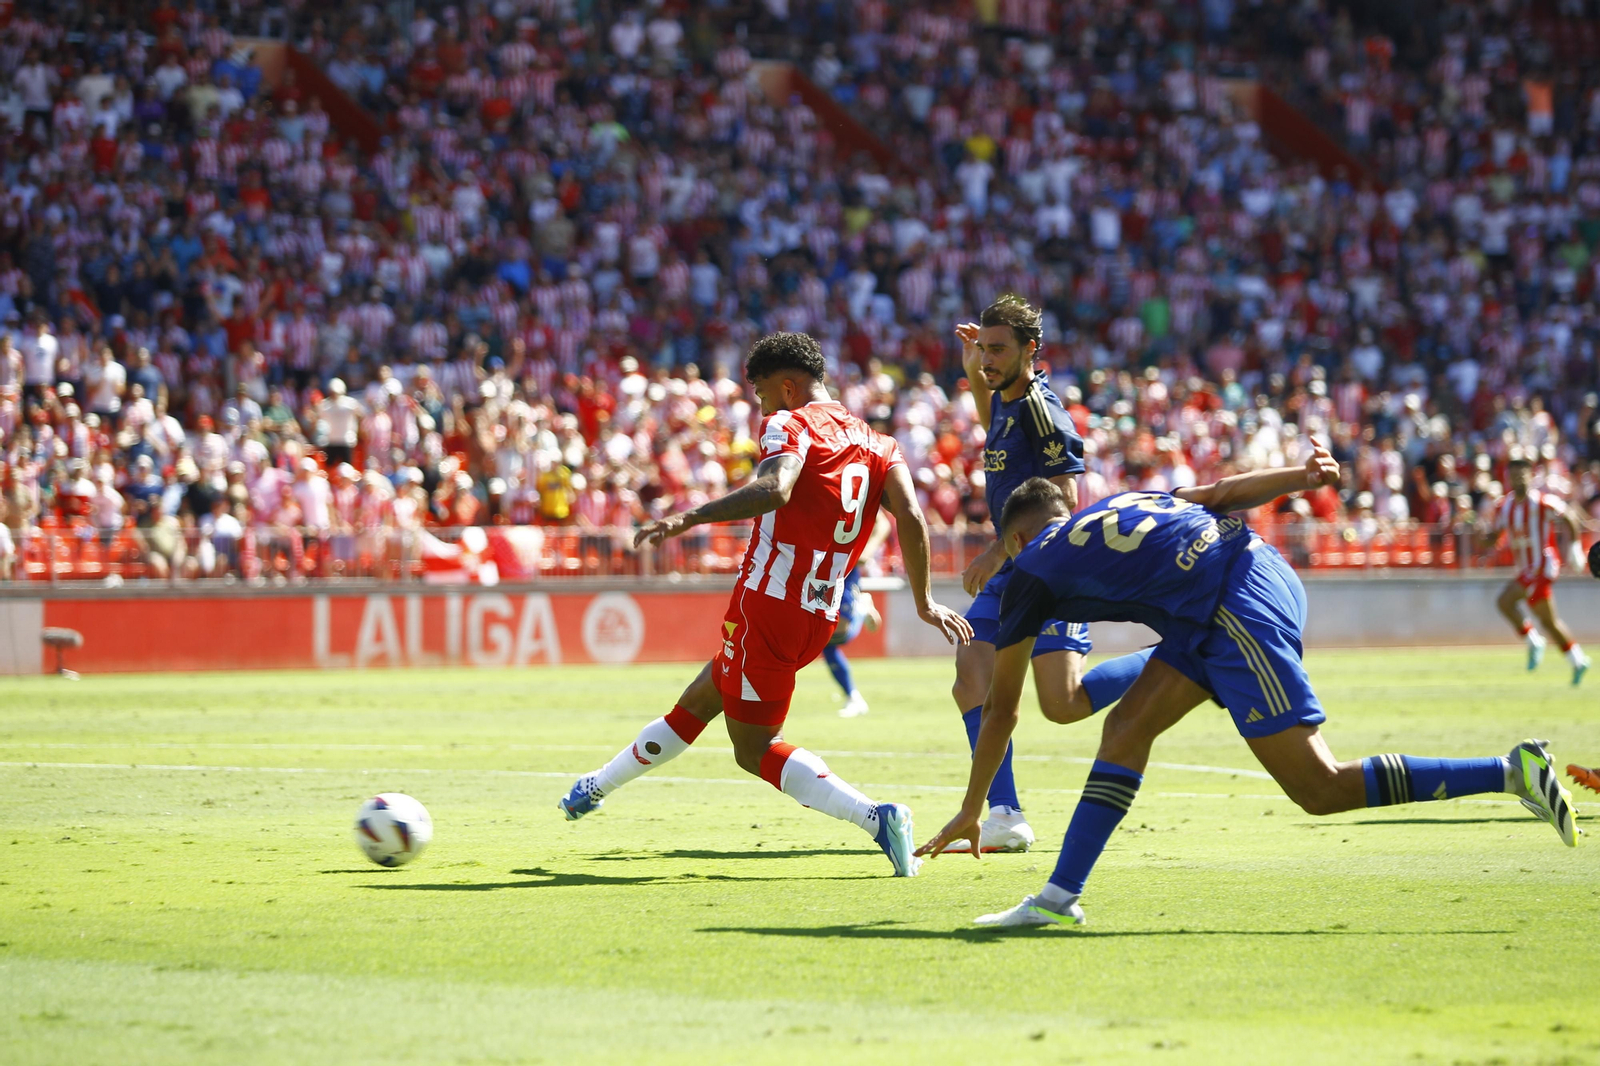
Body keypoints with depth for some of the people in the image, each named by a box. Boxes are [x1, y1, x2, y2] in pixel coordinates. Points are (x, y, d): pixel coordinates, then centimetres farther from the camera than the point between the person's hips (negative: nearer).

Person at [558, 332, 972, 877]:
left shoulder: (791, 424, -6)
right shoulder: (878, 444, 14)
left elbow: (775, 489, -26)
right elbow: (911, 517, 2)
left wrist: (689, 518, -32)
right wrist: (924, 602, 8)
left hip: (768, 605, -8)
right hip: (820, 620, 8)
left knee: (755, 749, 0)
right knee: (698, 702, 23)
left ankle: (875, 817, -17)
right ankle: (599, 786, 38)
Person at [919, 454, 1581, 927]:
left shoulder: (1032, 569, 13)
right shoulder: (1118, 505, 29)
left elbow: (1000, 710, 18)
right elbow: (1220, 492, 14)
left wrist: (970, 811, 26)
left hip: (1241, 612, -9)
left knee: (1322, 790, -7)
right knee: (1128, 729, 9)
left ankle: (1512, 773, -12)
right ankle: (1060, 897, 5)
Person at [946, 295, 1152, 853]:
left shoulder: (1041, 409, -15)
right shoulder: (1008, 402, 11)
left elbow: (1064, 499, -20)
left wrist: (1000, 551, -21)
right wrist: (973, 374, 20)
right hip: (1011, 571, 9)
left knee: (1064, 704, -14)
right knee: (971, 683, -5)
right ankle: (1005, 818, -5)